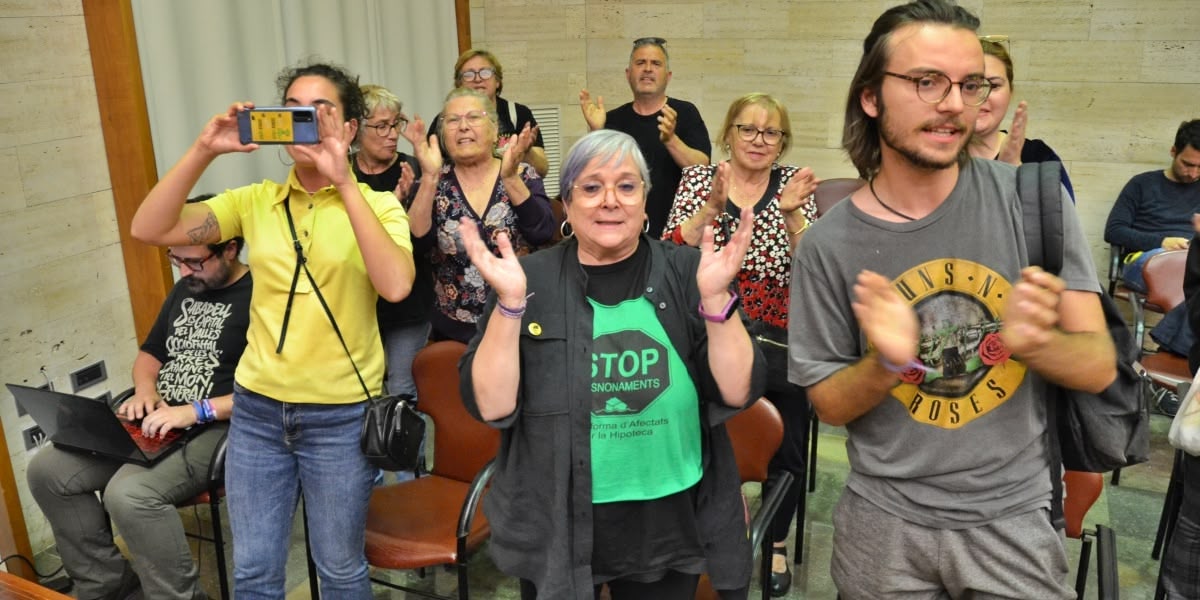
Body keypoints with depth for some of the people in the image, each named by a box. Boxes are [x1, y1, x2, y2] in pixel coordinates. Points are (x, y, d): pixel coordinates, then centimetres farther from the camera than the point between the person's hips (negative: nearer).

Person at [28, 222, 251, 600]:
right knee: (45, 470, -3)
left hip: (219, 428, -9)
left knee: (129, 493, -31)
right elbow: (150, 353, 26)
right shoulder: (185, 289, 15)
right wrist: (145, 391, 4)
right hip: (157, 423, 9)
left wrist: (196, 411, -23)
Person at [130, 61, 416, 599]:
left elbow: (395, 286, -25)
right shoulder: (255, 202, 3)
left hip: (341, 415, -3)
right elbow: (149, 230, -6)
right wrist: (204, 150, -17)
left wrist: (344, 183, -26)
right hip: (257, 409, 3)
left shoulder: (376, 204, -6)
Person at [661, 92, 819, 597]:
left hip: (778, 333, 0)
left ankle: (776, 540, 12)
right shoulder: (697, 179, 7)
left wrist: (791, 214, -19)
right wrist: (712, 207, -18)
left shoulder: (792, 183, 7)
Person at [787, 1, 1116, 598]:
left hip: (1013, 518, 0)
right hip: (884, 520, 0)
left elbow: (1099, 365, -6)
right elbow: (828, 405, -3)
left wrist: (1035, 341, -28)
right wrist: (886, 363, -24)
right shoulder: (827, 244, -10)